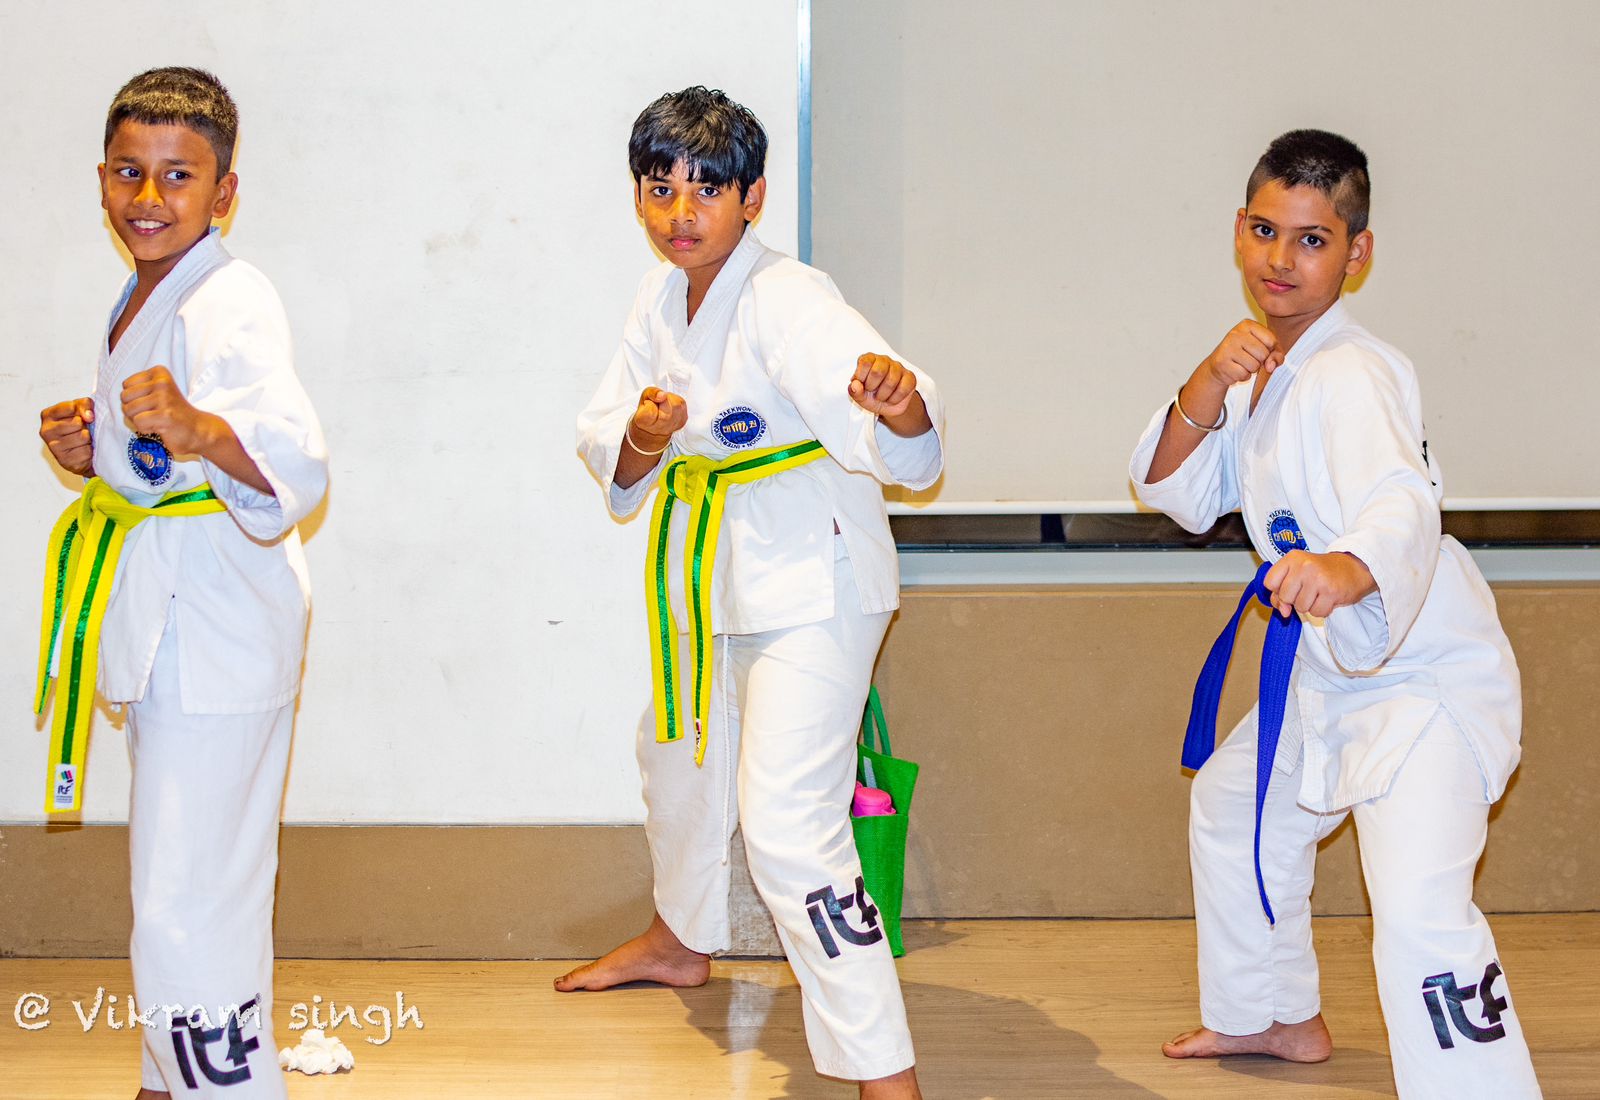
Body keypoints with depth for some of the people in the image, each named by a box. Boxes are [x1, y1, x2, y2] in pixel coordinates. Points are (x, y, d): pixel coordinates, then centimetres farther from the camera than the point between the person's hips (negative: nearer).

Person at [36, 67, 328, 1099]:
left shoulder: (231, 304, -18)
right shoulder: (143, 298, 13)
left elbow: (295, 464, -32)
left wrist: (196, 430, -49)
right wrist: (92, 448, 6)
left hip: (216, 633, -10)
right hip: (160, 621, 10)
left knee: (187, 908, -10)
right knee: (178, 877, 23)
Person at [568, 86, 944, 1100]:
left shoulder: (788, 301, -23)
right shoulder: (660, 303, 3)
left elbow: (902, 444, -39)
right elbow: (612, 464, 3)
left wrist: (899, 402, -63)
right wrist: (641, 438, -20)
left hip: (813, 579, -9)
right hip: (712, 573, 9)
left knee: (787, 821, -18)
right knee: (678, 753, 28)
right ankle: (683, 939, 56)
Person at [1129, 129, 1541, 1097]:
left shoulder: (1352, 376, -24)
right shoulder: (1261, 365, 6)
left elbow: (1404, 505, -41)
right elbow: (1183, 496, 5)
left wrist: (1350, 568, -64)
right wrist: (1208, 391, -14)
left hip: (1428, 674, -10)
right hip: (1331, 674, 10)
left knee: (1420, 912, -26)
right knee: (1232, 810, 28)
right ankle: (1279, 1017, 49)